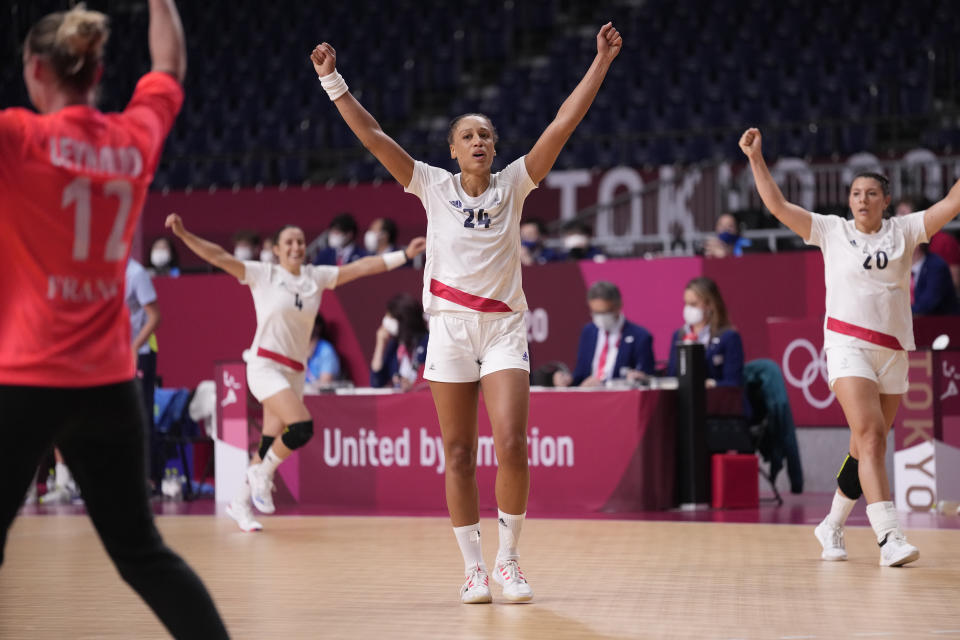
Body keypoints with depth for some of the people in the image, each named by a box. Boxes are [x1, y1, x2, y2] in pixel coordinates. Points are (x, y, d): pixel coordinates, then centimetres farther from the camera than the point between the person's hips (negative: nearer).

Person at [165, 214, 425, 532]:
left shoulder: (316, 277, 8)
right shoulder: (263, 274, -3)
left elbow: (361, 267, 7)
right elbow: (219, 257, -10)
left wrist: (405, 255, 3)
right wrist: (183, 234, -21)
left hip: (294, 372, 5)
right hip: (265, 366, -5)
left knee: (273, 443, 6)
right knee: (301, 426, -22)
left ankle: (241, 504, 21)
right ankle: (262, 474, 1)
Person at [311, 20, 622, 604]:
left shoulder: (513, 185, 4)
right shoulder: (433, 187, 4)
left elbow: (564, 123, -2)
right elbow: (371, 134, 2)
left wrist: (601, 63, -6)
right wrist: (332, 79, -3)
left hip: (504, 327, -1)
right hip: (449, 327, 1)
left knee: (511, 446, -13)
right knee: (459, 455, 2)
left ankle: (509, 560, 2)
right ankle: (474, 567, 10)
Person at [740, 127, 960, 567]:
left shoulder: (903, 232, 9)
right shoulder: (831, 231, 6)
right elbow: (777, 205, 1)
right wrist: (756, 158, -5)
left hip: (893, 352, 3)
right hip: (848, 345, -3)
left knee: (866, 448, 8)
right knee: (870, 435, -20)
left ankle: (832, 525, 27)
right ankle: (890, 538, -29)